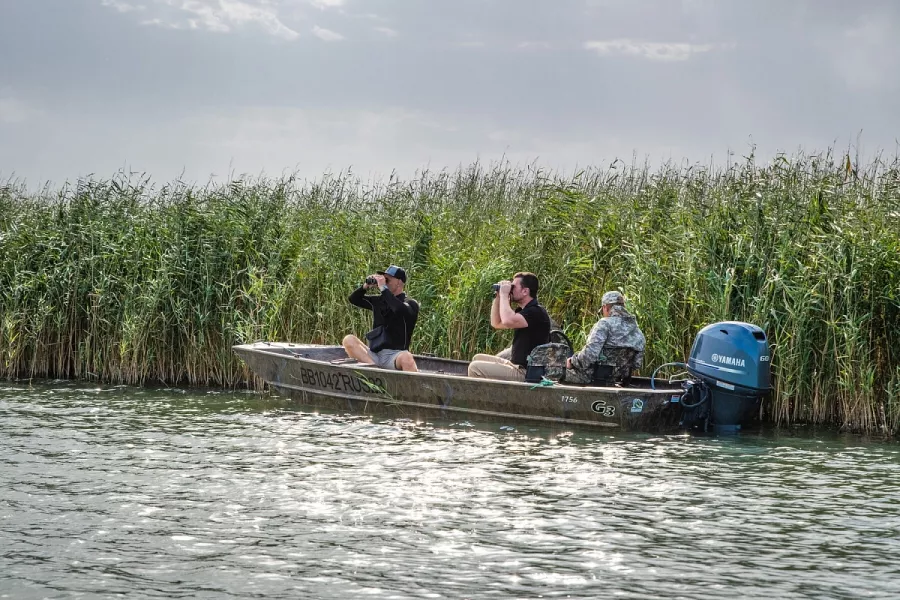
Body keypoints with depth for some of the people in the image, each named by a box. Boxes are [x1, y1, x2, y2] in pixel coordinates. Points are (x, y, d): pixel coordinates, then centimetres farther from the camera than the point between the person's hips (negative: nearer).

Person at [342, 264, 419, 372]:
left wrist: (384, 288, -17)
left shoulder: (410, 304, 1)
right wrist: (366, 286, 3)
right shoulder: (379, 301, 18)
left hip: (395, 355, -5)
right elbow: (353, 299, 22)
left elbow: (400, 310, -23)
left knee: (406, 357, -40)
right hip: (374, 354, 5)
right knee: (348, 340, -19)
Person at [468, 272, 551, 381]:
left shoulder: (536, 312, -17)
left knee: (475, 368, -16)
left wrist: (504, 295, -19)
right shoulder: (523, 311, 15)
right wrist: (498, 297, 11)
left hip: (526, 372, -11)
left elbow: (507, 321, -33)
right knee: (478, 358, 18)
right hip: (515, 365, 11)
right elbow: (496, 323, 24)